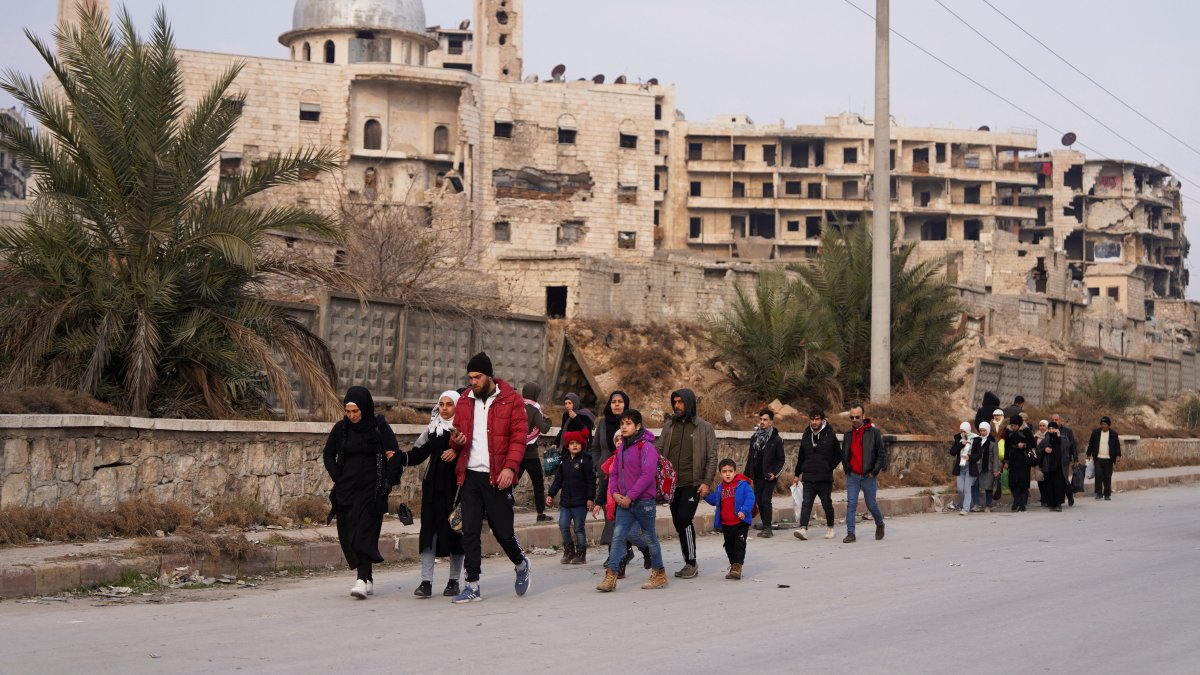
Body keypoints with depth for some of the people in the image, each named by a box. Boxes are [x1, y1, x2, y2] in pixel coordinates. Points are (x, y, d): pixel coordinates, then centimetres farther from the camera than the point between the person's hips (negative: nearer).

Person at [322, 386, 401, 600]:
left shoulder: (379, 426, -6)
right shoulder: (341, 428, 3)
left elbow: (395, 454, -3)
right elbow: (328, 455, 16)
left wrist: (385, 483, -8)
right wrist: (337, 478, 4)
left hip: (371, 489, -4)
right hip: (346, 490, 4)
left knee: (364, 532, -14)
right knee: (348, 534, 3)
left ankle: (363, 580, -22)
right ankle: (367, 578, 14)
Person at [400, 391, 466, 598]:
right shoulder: (432, 429, 13)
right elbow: (417, 455, 10)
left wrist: (458, 452, -21)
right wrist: (398, 456, -5)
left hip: (457, 486, -3)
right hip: (433, 487, 3)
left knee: (455, 531, 2)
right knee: (429, 530, -4)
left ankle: (454, 581, 13)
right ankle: (426, 581, -5)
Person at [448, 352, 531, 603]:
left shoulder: (510, 399, -1)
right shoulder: (464, 401, 12)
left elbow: (518, 436, -5)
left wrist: (510, 467, -18)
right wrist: (456, 441, -6)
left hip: (497, 476, -4)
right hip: (470, 475, 4)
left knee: (502, 530, 1)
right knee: (469, 531, 0)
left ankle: (521, 564, 30)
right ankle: (473, 586, 5)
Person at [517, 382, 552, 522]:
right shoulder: (533, 410, -11)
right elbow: (543, 428, -22)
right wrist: (547, 420, -2)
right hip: (530, 453, -5)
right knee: (538, 483, 8)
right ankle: (541, 514, 9)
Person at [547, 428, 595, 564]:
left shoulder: (585, 461, -5)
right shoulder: (564, 461, 12)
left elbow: (591, 480, -7)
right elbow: (558, 479, 16)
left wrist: (590, 498, -12)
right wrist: (551, 494, 9)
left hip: (580, 502, -5)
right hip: (565, 501, 5)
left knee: (579, 528, -1)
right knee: (563, 525, -2)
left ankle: (581, 555, 8)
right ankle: (568, 551, 11)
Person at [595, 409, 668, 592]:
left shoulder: (646, 447, -12)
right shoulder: (621, 447, 11)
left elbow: (648, 474, -20)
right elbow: (614, 472, 17)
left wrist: (630, 496, -19)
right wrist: (614, 492, -1)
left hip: (643, 501, -6)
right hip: (624, 502, 6)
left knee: (650, 537, 7)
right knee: (618, 536, -5)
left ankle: (659, 575, 22)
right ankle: (610, 576, -10)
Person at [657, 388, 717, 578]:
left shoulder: (704, 428, 1)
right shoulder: (669, 425, 11)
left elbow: (712, 457, -1)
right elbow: (658, 448, 9)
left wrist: (706, 482, -9)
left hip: (692, 483, -5)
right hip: (672, 483, 5)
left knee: (684, 520, -15)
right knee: (679, 523, 7)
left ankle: (691, 563, -6)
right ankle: (688, 563, 16)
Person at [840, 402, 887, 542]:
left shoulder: (873, 432, -6)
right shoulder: (848, 434, 8)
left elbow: (882, 453, -5)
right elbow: (844, 454, 20)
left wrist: (875, 472, -9)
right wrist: (847, 469, 8)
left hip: (868, 476, -3)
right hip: (852, 476, 3)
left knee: (871, 504, 7)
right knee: (851, 504, -5)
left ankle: (880, 524, 34)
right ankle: (851, 534, -4)